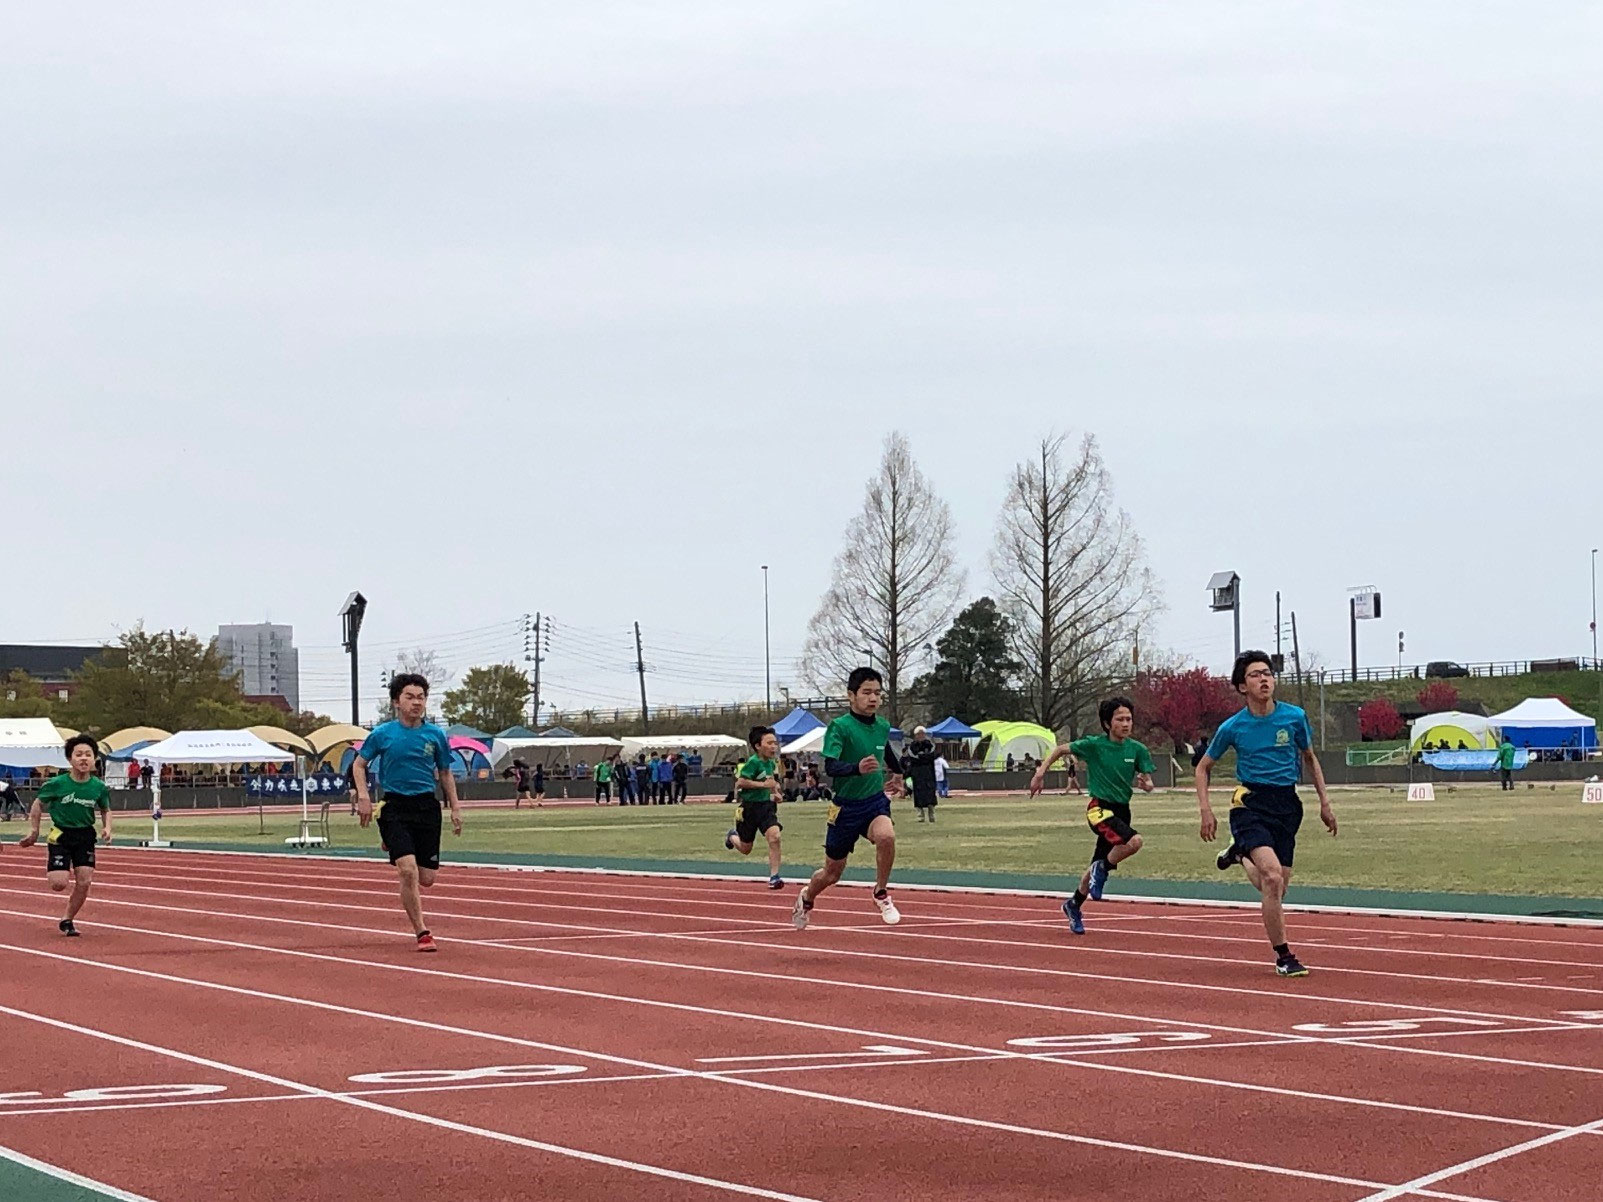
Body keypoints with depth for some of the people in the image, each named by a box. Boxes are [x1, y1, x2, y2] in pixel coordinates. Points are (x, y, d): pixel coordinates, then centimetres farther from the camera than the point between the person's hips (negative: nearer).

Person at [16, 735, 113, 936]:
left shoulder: (99, 787, -6)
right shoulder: (56, 784, -14)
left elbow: (106, 810, 12)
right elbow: (38, 804, 2)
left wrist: (107, 828, -6)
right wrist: (34, 831, 4)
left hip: (85, 836, 3)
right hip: (60, 835, -3)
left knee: (84, 882, -6)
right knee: (59, 884, -12)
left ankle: (67, 920, 13)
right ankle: (50, 870, 26)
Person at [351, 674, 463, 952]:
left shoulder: (435, 735, 5)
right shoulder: (382, 734, -1)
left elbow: (445, 774, 16)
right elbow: (359, 765, 10)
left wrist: (455, 808, 11)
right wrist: (364, 797, -4)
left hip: (427, 807, 3)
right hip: (395, 807, -3)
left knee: (427, 879, 2)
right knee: (408, 871, -18)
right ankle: (422, 933, -9)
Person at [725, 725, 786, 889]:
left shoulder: (771, 763, 5)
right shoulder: (753, 762, -19)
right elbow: (740, 782, -25)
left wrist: (776, 792, 9)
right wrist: (763, 784, -26)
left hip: (766, 805, 5)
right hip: (750, 806, -5)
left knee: (774, 837, -19)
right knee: (745, 849, 11)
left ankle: (774, 877, -14)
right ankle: (732, 836, 47)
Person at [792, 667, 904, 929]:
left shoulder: (882, 726, 2)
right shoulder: (840, 727, -16)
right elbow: (830, 767, -30)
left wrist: (897, 772, 36)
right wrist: (858, 768, -47)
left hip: (876, 802, 3)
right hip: (846, 806, -3)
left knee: (886, 836, -32)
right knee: (832, 872, 10)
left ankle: (881, 894, -10)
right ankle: (807, 898, 44)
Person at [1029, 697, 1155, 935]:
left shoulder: (1137, 750, 0)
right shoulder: (1094, 745, -10)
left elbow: (1149, 785, 4)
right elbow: (1061, 750, 4)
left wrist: (1145, 784, -20)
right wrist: (1040, 773, -4)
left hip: (1122, 810, 5)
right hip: (1099, 807, -5)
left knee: (1100, 864, 15)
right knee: (1134, 841, -31)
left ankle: (1074, 906, 38)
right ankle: (1102, 869, -5)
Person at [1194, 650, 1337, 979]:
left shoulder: (1295, 717, 0)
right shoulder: (1232, 727, -4)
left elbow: (1310, 758, 17)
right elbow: (1203, 768, 9)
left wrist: (1325, 802, 13)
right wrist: (1205, 810, -2)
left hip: (1286, 805, 3)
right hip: (1251, 804, -3)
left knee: (1275, 888, 5)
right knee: (1273, 878, -23)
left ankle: (1242, 855, 37)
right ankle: (1283, 957, -12)